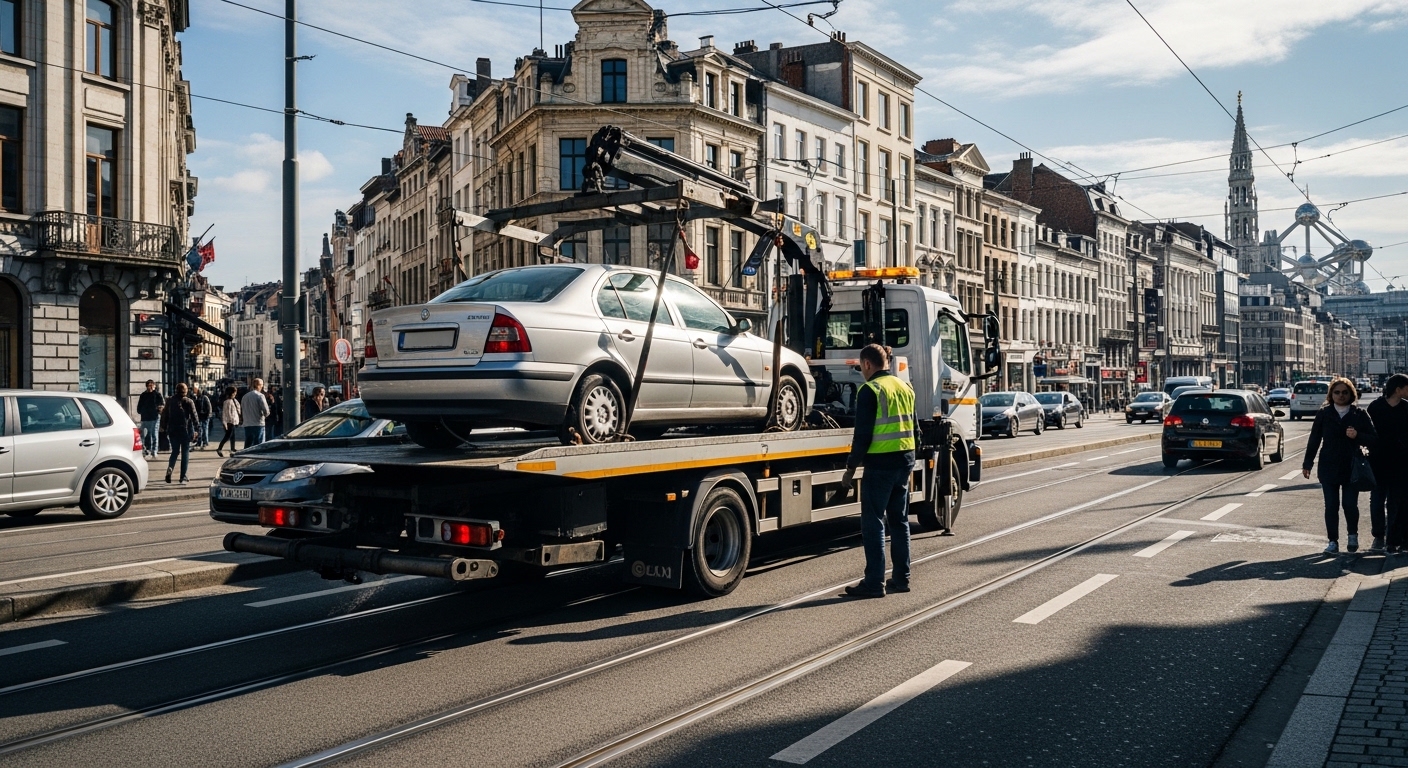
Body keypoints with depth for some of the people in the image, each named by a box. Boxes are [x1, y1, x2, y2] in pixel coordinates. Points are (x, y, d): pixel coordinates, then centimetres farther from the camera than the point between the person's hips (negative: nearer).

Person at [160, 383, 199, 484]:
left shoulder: (170, 401, 5)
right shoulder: (189, 402, -6)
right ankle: (183, 477, 1)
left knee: (175, 451, 15)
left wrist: (164, 427, 15)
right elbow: (194, 416, -8)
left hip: (172, 430, 3)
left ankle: (170, 468, -13)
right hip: (185, 430, -3)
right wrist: (197, 428, -2)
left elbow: (165, 415, 8)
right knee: (185, 453, 4)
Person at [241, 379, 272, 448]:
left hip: (247, 425, 7)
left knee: (247, 446, 13)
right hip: (258, 424, -7)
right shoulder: (260, 395, -10)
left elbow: (241, 412, 16)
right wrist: (265, 415, 4)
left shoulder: (245, 396, 12)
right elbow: (266, 410, -16)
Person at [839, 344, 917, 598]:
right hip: (904, 462, 8)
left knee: (873, 523, -2)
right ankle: (901, 578, 20)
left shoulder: (870, 390, -11)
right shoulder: (905, 388, 13)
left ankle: (874, 582, -2)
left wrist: (851, 467, -8)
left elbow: (863, 434, -14)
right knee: (899, 521, 15)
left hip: (880, 463, -8)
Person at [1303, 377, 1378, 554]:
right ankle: (1333, 541, 13)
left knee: (1350, 504, -2)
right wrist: (1307, 464, 5)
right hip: (1328, 468, 1)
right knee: (1331, 506, 2)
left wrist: (1358, 436, -19)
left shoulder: (1360, 414, 1)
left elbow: (1373, 440, 1)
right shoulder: (1323, 414, 2)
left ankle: (1353, 535, 25)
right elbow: (1314, 439, 5)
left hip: (1352, 468, -1)